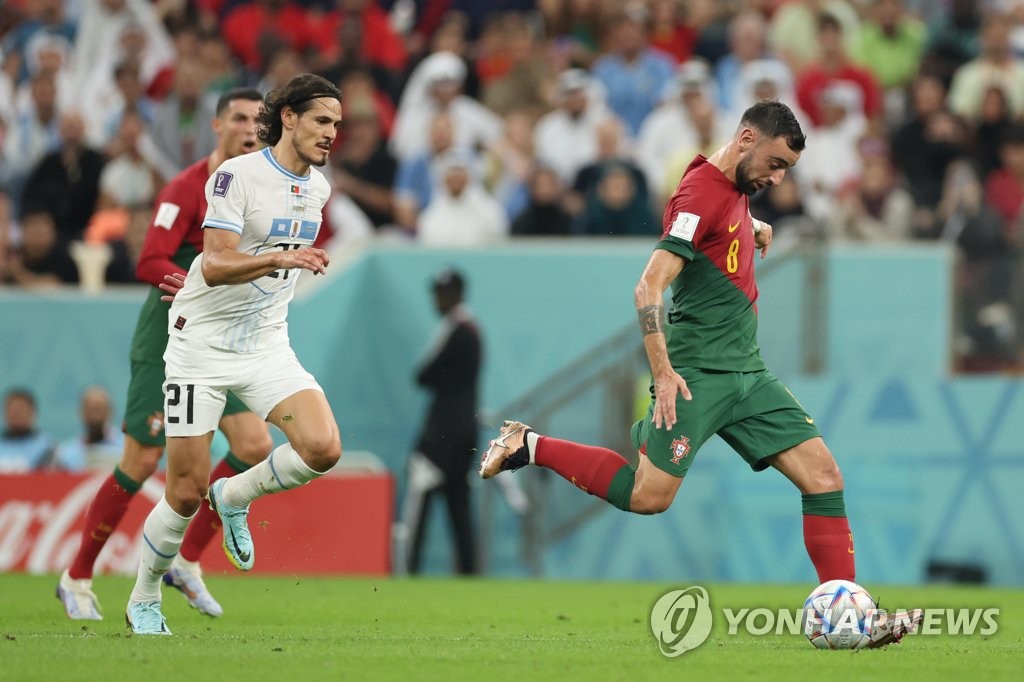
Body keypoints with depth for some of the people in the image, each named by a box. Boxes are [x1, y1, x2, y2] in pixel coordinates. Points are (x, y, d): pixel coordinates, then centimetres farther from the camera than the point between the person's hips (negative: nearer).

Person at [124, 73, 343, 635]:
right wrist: (279, 259, -37)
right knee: (187, 491, -4)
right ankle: (143, 600, 19)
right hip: (201, 346, -5)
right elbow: (215, 265, -24)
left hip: (267, 346, 5)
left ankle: (234, 497, 8)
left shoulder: (317, 187, 7)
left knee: (323, 448, -19)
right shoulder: (237, 175, -15)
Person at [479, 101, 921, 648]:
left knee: (823, 474, -4)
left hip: (747, 373, 8)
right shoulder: (701, 194, -14)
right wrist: (663, 373, -22)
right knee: (649, 495, -14)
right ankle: (528, 447, 5)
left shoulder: (736, 188, 14)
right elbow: (649, 287, -20)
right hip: (697, 372, -8)